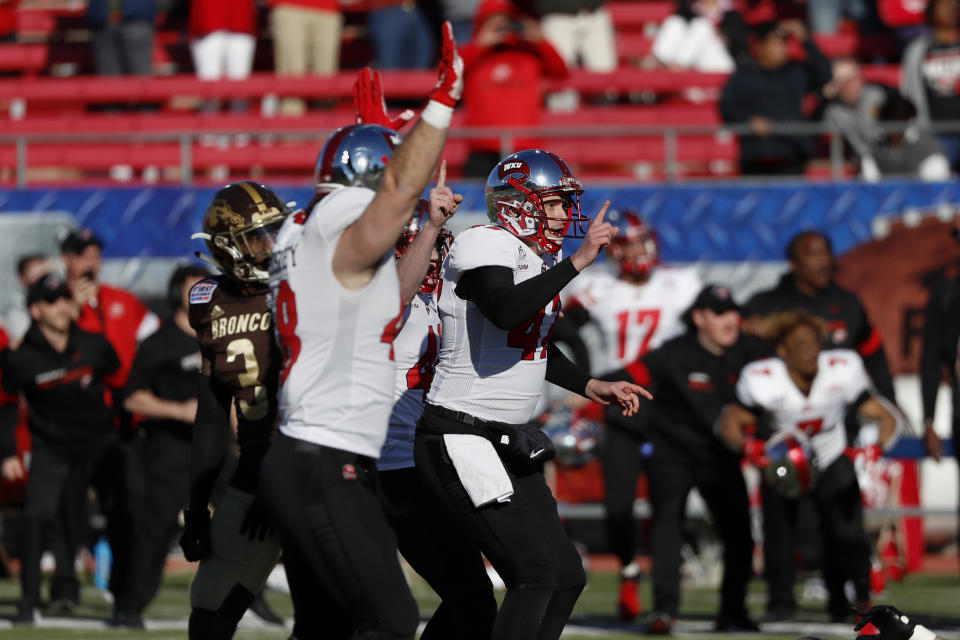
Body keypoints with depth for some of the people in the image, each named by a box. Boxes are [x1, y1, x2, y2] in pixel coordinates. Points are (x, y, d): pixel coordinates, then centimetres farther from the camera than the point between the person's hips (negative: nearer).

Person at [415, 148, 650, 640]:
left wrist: (593, 388, 22)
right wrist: (578, 261, -31)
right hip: (461, 440, -10)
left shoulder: (542, 262, 15)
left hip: (506, 444, 10)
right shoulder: (485, 247, -14)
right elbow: (505, 311, -35)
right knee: (535, 573, -17)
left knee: (566, 576, 9)